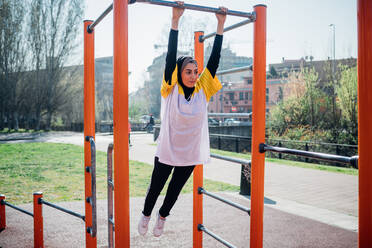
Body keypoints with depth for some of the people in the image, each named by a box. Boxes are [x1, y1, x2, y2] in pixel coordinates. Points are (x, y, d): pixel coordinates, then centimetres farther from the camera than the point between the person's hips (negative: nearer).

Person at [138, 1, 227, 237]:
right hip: (167, 150, -3)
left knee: (175, 190, 22)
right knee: (156, 187, 18)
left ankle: (162, 217, 49)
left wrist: (221, 25, -7)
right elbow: (171, 57, -20)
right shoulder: (171, 91, -12)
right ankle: (146, 215, 47)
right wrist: (175, 20, -24)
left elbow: (214, 60, -6)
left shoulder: (203, 91, -4)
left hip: (190, 153, 3)